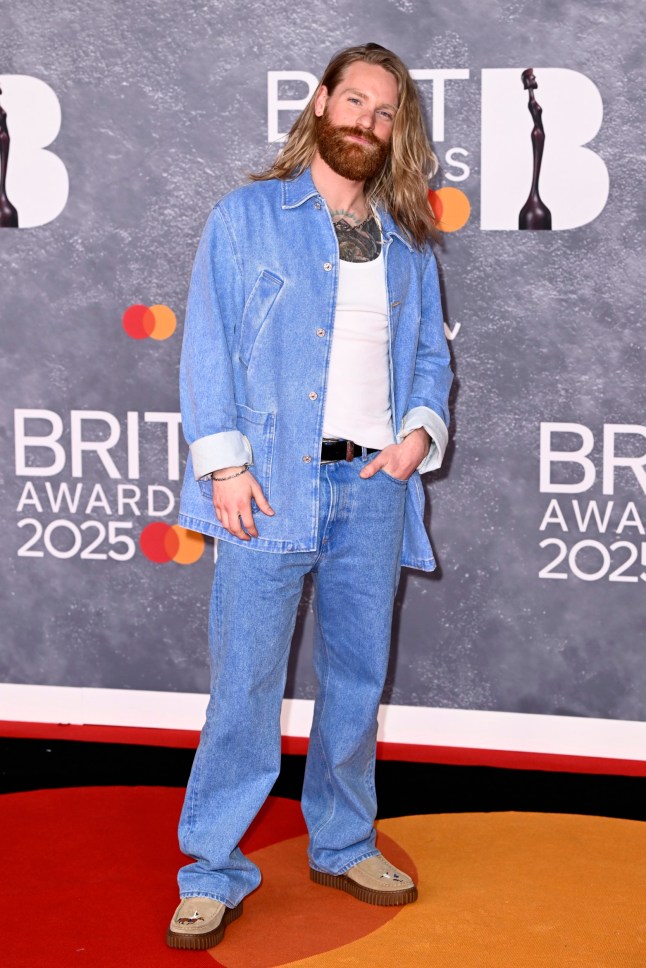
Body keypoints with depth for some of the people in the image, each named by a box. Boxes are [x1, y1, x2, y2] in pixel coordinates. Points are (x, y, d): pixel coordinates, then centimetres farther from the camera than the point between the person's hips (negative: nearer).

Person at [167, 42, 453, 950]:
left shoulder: (408, 244, 15)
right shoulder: (247, 216, 4)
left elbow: (429, 353, 19)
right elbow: (208, 342, -2)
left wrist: (420, 430, -1)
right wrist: (223, 461, -11)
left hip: (373, 484, 4)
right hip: (273, 484, -4)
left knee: (358, 677, 12)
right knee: (246, 685, -4)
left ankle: (343, 844, 27)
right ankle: (213, 874, 5)